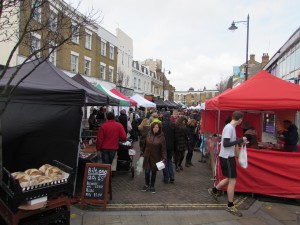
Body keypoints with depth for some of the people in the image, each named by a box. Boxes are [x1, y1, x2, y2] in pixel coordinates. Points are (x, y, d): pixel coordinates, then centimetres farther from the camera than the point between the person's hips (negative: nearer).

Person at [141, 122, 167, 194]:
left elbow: (163, 149, -13)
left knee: (154, 172, 11)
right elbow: (145, 144, 7)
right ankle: (147, 184, 29)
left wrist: (164, 158, -21)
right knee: (147, 171, 3)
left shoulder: (161, 137, -12)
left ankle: (152, 186, 32)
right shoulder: (149, 134, -3)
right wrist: (142, 153, 12)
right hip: (147, 156, 2)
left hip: (156, 158, -2)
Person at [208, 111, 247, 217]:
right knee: (232, 181, 0)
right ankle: (230, 206, 13)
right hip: (227, 157, -10)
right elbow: (225, 144, -25)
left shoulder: (230, 127, 9)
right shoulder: (229, 128, -20)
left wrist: (240, 141, 16)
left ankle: (213, 190, 36)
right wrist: (240, 140, -20)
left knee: (229, 179, 21)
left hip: (228, 156, 10)